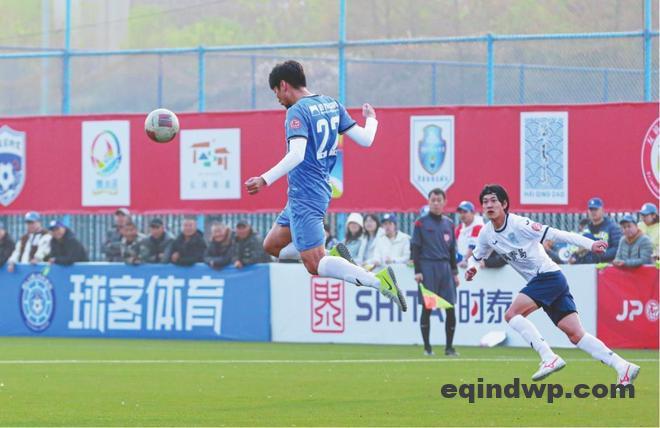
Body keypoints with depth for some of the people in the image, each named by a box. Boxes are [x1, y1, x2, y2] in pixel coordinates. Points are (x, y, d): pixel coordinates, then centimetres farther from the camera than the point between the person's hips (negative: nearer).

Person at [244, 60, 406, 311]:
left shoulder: (297, 112, -15)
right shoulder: (331, 105, 9)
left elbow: (296, 155, -28)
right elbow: (365, 140, 8)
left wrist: (265, 180, -30)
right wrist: (371, 120, 29)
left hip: (304, 195, -9)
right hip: (321, 191, 9)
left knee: (315, 267, -10)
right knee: (272, 246, 19)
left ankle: (379, 281, -23)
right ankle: (334, 256, 5)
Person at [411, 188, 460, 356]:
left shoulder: (449, 224, 13)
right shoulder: (421, 223, 1)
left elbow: (452, 250, 16)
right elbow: (415, 248, -2)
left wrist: (455, 273, 11)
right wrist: (417, 271, -9)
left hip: (445, 268, 4)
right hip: (427, 267, -4)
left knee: (450, 309, -1)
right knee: (427, 308, -2)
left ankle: (449, 347, 6)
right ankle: (427, 347, 5)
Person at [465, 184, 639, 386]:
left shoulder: (519, 224, -14)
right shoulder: (486, 233, 8)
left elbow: (555, 234, -18)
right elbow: (476, 256, 29)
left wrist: (590, 244, -23)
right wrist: (471, 268, 10)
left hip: (549, 276, -7)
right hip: (537, 281, 7)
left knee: (512, 314, -19)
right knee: (575, 334, -2)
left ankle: (549, 358, -21)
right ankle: (623, 367, -5)